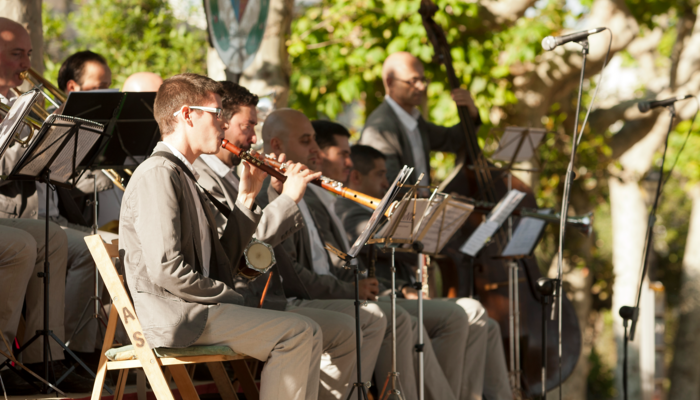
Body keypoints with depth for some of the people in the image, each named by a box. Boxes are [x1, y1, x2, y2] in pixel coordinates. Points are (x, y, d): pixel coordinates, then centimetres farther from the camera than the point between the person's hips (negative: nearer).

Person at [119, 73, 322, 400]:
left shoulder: (182, 175, 21)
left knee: (306, 334, 3)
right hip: (171, 316, -10)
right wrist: (232, 298, -11)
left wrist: (246, 199, 15)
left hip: (195, 308, 10)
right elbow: (167, 269, -20)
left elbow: (219, 264, 17)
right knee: (299, 332, -16)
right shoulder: (158, 173, -11)